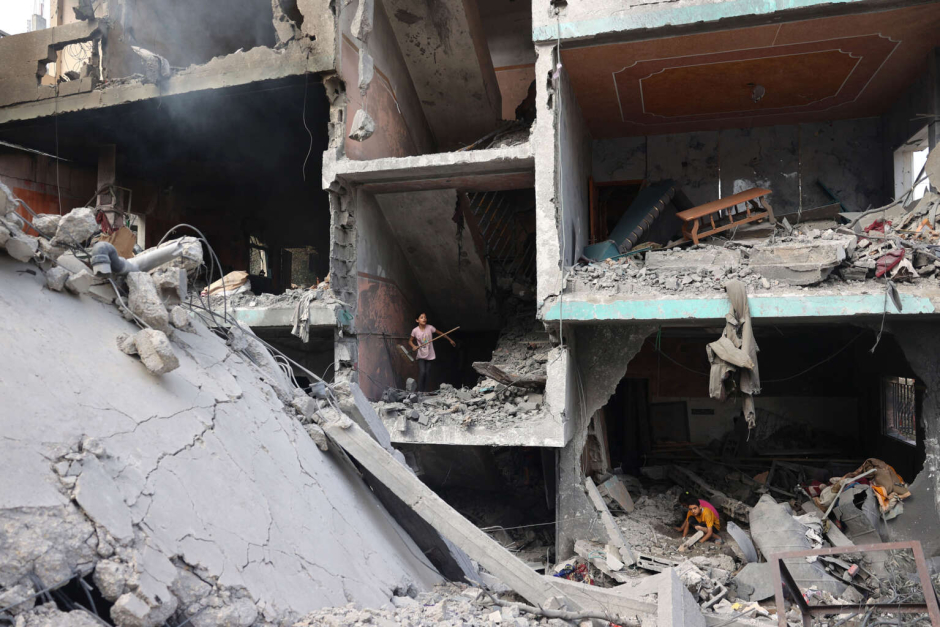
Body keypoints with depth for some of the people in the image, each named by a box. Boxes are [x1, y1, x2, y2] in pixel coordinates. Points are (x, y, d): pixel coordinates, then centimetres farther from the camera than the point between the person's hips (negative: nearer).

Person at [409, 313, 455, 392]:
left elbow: (440, 333, 5)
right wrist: (413, 346, -15)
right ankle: (420, 391, -5)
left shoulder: (430, 328, -8)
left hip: (430, 355, 1)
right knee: (422, 372, -15)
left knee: (427, 373, 3)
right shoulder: (415, 330, -9)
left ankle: (425, 391, 12)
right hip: (421, 356, -1)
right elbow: (410, 341, 7)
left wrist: (450, 340, 11)